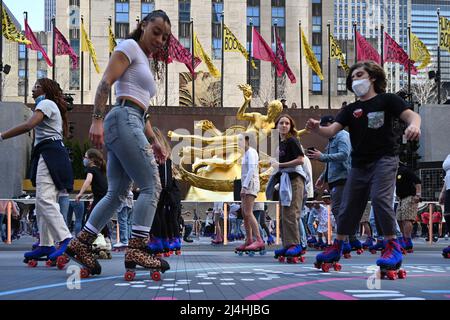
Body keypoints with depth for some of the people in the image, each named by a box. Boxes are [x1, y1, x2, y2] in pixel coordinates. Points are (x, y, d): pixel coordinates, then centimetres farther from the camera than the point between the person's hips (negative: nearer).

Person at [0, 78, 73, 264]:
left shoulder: (46, 103, 0)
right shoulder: (54, 107, 30)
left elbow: (29, 125, -17)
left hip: (49, 153, -11)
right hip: (49, 156, 11)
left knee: (44, 199, -21)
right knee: (42, 201, 6)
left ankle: (65, 240, -30)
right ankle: (45, 245, 3)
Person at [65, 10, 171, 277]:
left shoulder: (146, 64, 29)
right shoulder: (130, 47, 3)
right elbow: (105, 82, -10)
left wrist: (154, 141, 21)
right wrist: (97, 120, -20)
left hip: (133, 124, 9)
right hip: (124, 118, -9)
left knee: (117, 192, 6)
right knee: (151, 185, -12)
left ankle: (82, 243, 6)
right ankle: (137, 249, -17)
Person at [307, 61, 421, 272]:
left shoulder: (387, 100, 2)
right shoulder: (350, 110, 12)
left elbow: (411, 114, -11)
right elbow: (332, 130, 0)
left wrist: (413, 125, -36)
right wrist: (317, 129, -23)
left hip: (384, 159, -5)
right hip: (359, 164, 5)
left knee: (380, 198, -22)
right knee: (349, 205, 7)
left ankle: (393, 247, -12)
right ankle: (337, 247, 21)